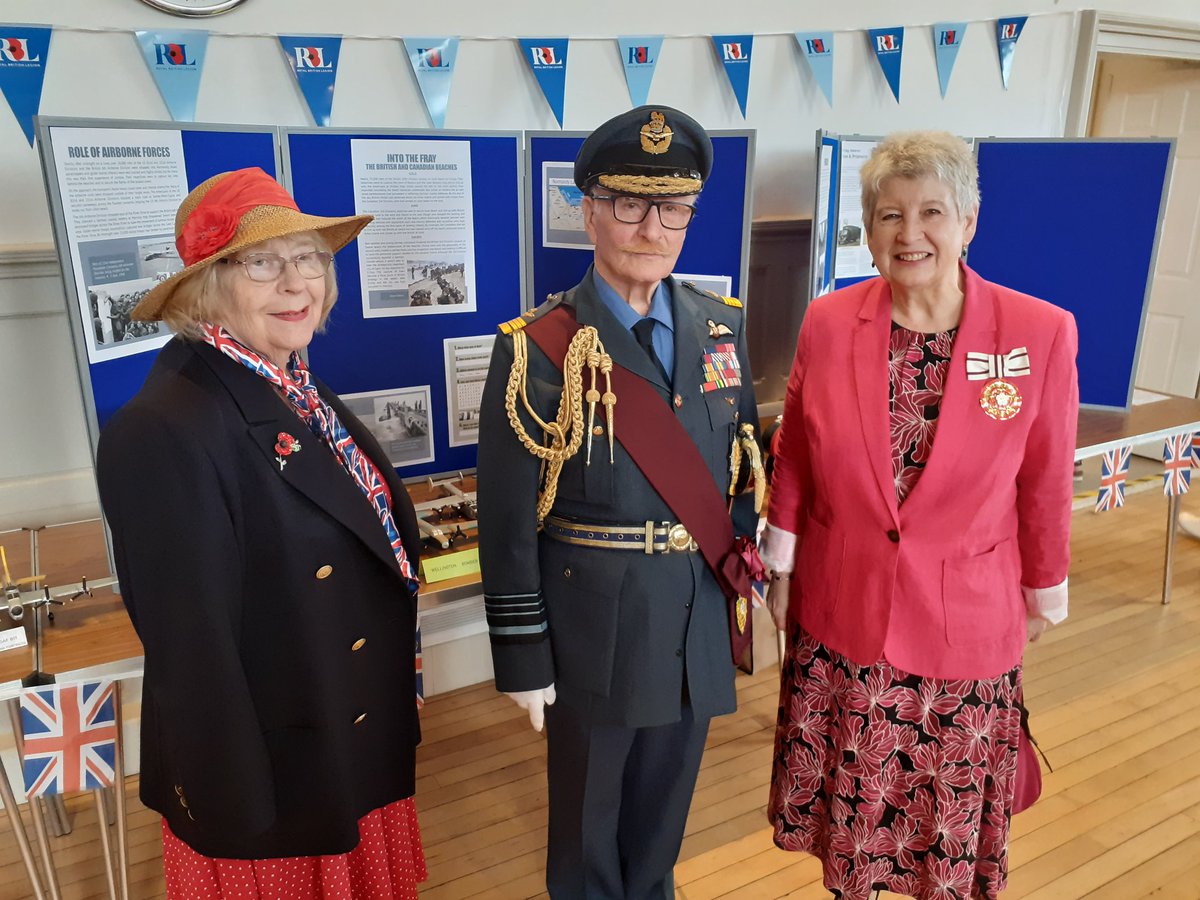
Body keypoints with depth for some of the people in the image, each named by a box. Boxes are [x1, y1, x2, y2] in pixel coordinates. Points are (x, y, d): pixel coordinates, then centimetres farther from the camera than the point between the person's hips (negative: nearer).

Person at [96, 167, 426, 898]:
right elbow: (193, 651, -24)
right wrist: (240, 809, -16)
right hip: (272, 781, -7)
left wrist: (395, 704, 15)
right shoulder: (168, 429, -26)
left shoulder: (301, 392, 1)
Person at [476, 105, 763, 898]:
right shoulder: (539, 348, -15)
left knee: (665, 807, 24)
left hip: (700, 625, 4)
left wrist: (739, 582, 9)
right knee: (587, 813, 19)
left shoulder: (726, 329, -1)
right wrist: (524, 657, -9)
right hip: (593, 632, -4)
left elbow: (743, 467, 8)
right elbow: (509, 521, -12)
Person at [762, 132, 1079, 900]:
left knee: (949, 810, 19)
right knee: (845, 798, 20)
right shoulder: (828, 323, -8)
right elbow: (794, 460, 1)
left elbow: (1046, 481, -3)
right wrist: (780, 568, 6)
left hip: (964, 621, -1)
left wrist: (1044, 591, 6)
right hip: (839, 612, 2)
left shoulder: (1040, 333, -13)